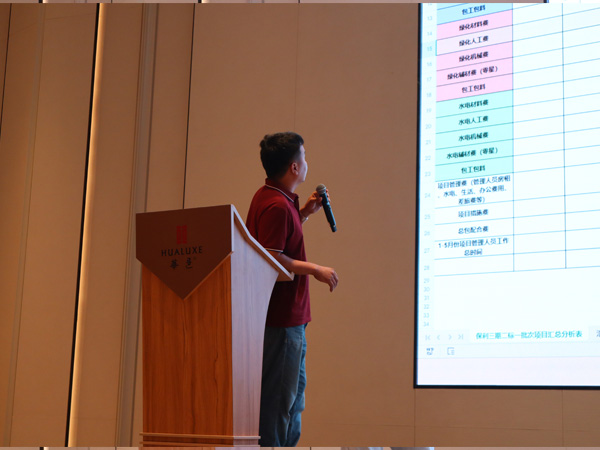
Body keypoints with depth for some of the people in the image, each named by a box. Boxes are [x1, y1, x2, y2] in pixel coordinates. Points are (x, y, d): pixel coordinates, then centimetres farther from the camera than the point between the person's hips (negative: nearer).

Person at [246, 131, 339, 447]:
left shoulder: (271, 197, 13)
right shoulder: (276, 205, -20)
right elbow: (271, 259, -26)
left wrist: (305, 213, 18)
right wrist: (315, 270, -17)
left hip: (291, 318, 11)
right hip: (282, 318, -11)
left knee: (295, 389, 20)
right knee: (278, 399, -4)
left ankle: (287, 446, 29)